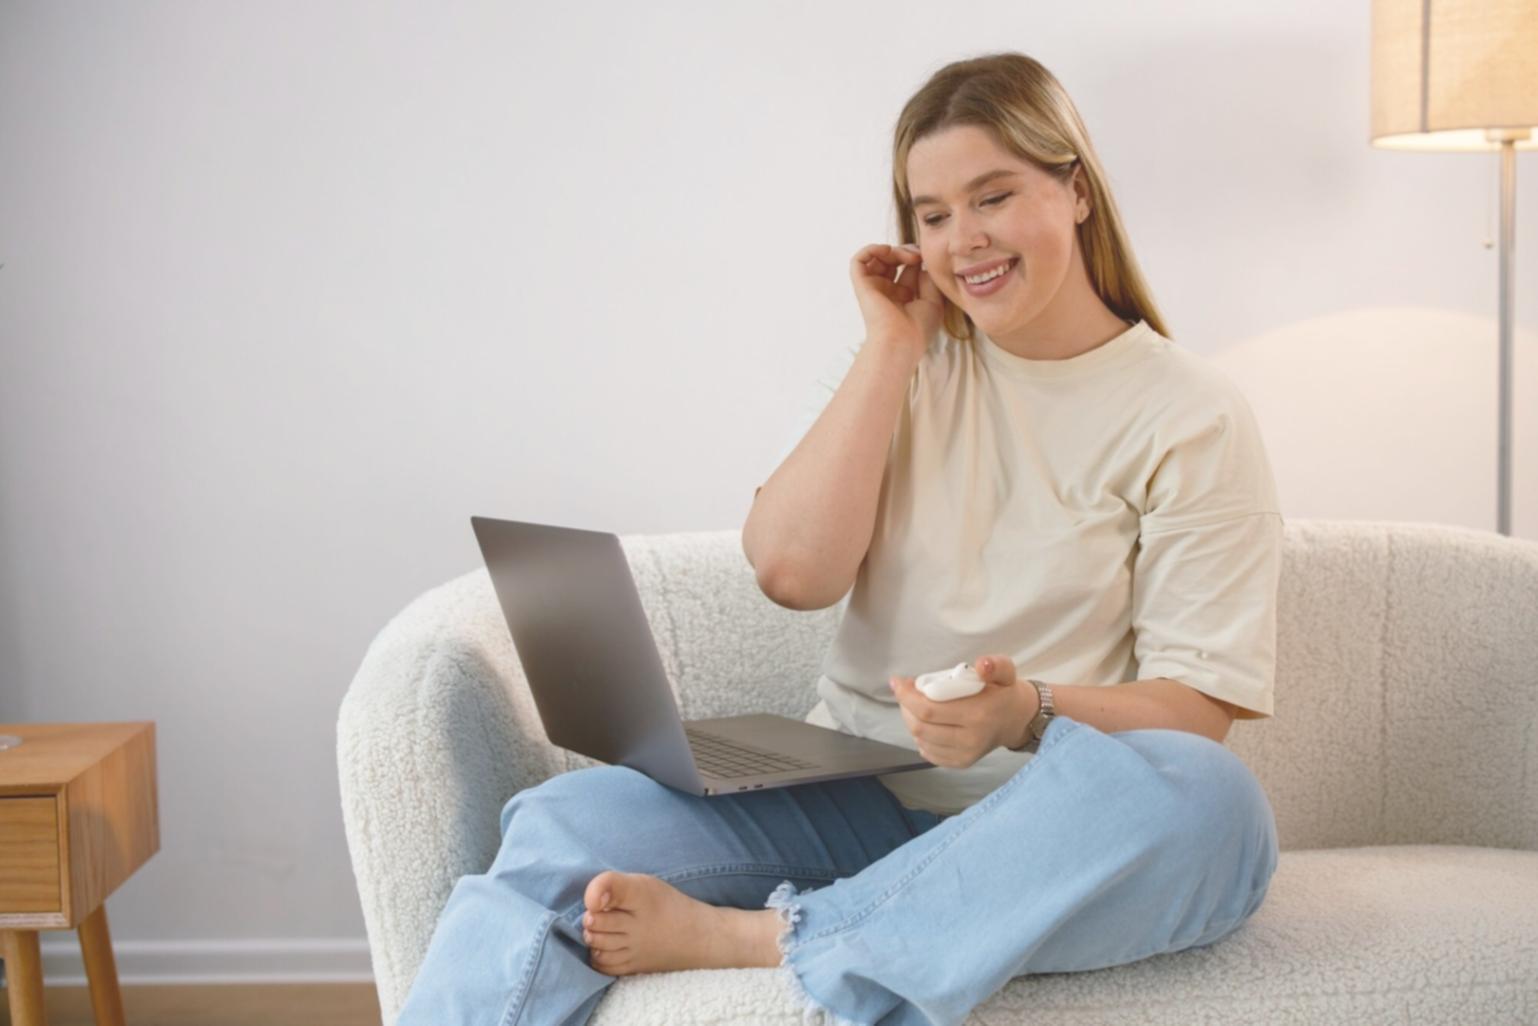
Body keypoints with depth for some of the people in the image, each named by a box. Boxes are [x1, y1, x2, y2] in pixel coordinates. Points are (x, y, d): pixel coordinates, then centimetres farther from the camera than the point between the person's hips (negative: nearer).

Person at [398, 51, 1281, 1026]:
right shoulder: (918, 368, 12)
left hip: (1052, 827, -2)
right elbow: (791, 570, -3)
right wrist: (894, 343, -1)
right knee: (571, 822, -24)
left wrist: (1030, 713, -26)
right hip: (855, 797, 2)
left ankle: (742, 934, -32)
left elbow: (1197, 709, -6)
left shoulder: (1192, 416, 0)